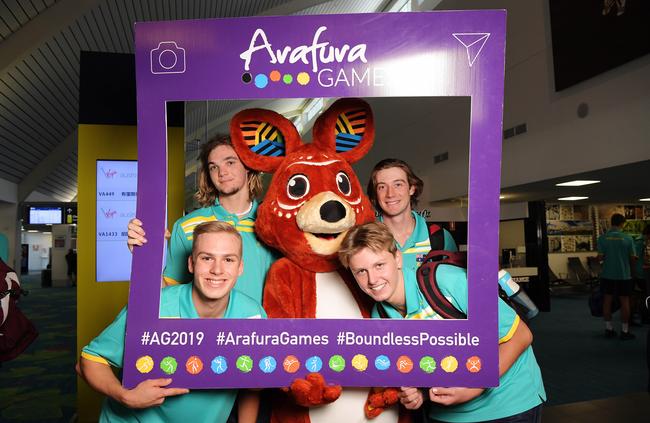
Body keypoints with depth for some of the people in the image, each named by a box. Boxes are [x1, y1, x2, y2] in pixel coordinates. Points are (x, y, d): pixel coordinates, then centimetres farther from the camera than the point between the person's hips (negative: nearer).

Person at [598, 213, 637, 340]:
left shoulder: (603, 238, -8)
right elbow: (633, 258, -3)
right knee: (624, 302, 7)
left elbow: (600, 257, -8)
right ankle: (625, 331, 12)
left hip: (607, 275, 1)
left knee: (607, 301, 10)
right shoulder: (627, 238, -9)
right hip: (624, 275, -1)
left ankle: (608, 329, 17)